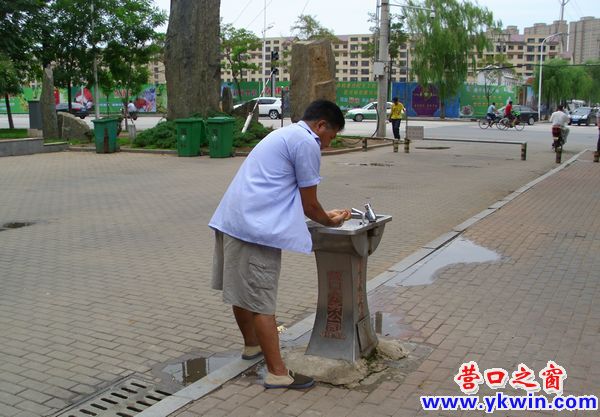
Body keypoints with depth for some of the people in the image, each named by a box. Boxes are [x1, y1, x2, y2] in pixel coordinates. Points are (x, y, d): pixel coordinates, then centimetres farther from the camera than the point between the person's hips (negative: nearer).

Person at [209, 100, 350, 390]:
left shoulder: (285, 134, 23)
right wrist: (331, 221, 15)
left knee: (242, 291, 22)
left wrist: (324, 215, 28)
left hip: (231, 220, 10)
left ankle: (252, 344, 41)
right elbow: (309, 204, -3)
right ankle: (277, 373, 5)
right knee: (261, 300, -4)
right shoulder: (307, 143, -7)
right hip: (256, 228, -10)